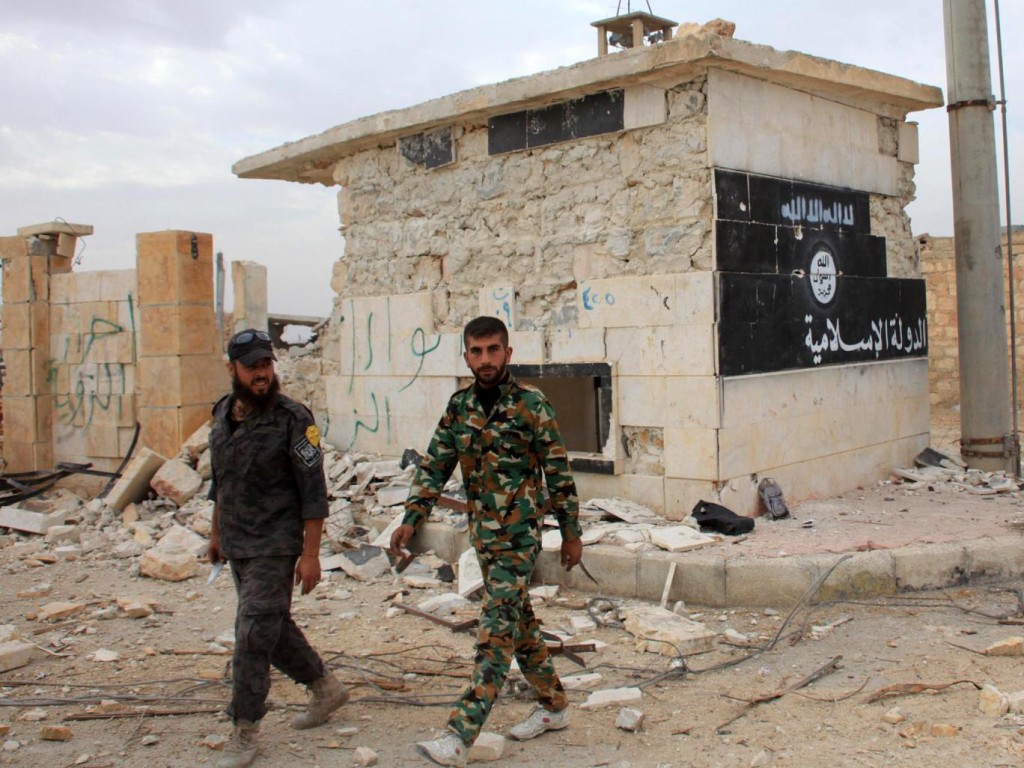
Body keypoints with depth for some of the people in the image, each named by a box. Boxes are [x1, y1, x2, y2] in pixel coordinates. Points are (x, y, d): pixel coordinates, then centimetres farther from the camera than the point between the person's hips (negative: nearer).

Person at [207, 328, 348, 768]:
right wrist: (217, 532, 22)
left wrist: (310, 554, -17)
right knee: (273, 627, 17)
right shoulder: (222, 414, 6)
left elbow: (313, 491, -15)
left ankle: (245, 732, 9)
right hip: (237, 546, 7)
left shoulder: (293, 419, -15)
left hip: (275, 546, -7)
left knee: (254, 633, -6)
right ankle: (325, 688, 37)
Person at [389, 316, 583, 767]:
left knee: (497, 630, -10)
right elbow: (435, 466, 8)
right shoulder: (459, 406, 5)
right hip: (483, 533, 7)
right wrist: (411, 519, -1)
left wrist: (571, 533, -4)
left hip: (519, 534, -7)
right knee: (518, 619, 17)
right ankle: (554, 705, 33)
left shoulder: (531, 404, -11)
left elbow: (559, 473, -6)